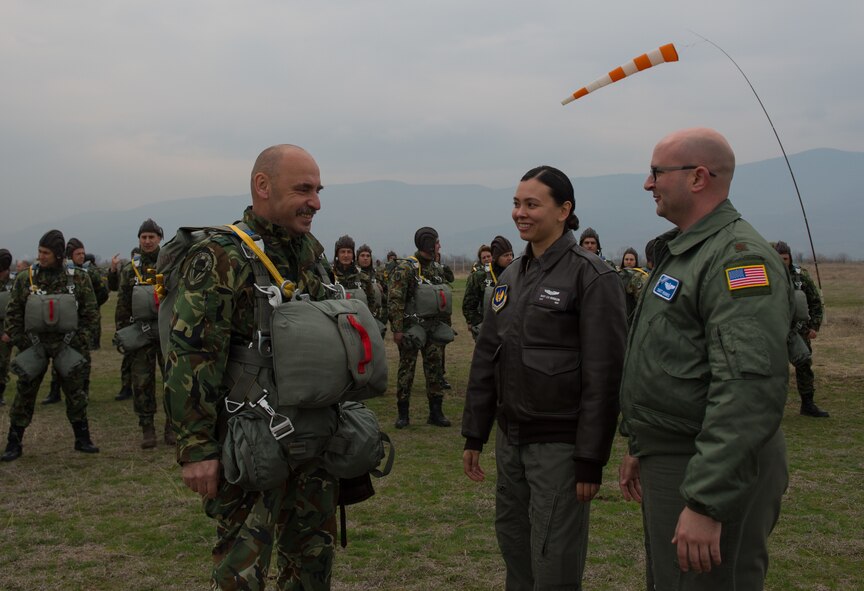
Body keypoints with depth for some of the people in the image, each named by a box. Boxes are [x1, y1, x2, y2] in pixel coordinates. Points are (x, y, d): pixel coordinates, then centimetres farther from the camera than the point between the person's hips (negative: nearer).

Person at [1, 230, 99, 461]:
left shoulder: (79, 279, -2)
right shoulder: (25, 279, -1)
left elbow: (90, 314, 3)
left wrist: (80, 344, -3)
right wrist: (21, 344, -2)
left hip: (66, 344, 0)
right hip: (34, 344, 0)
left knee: (76, 393, 7)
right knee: (25, 394, 2)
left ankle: (82, 440, 20)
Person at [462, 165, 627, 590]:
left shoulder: (591, 277, -12)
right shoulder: (510, 277, 10)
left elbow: (603, 376, -15)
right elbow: (485, 360, 14)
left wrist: (591, 459, -16)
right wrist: (474, 436, 13)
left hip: (559, 443, -6)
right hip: (510, 438, 7)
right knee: (513, 547, 16)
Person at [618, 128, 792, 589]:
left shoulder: (739, 256, -18)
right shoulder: (678, 253, 15)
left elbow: (750, 390, -28)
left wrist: (706, 503, -29)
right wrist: (641, 447, 22)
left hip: (715, 478, -10)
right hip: (667, 462, 10)